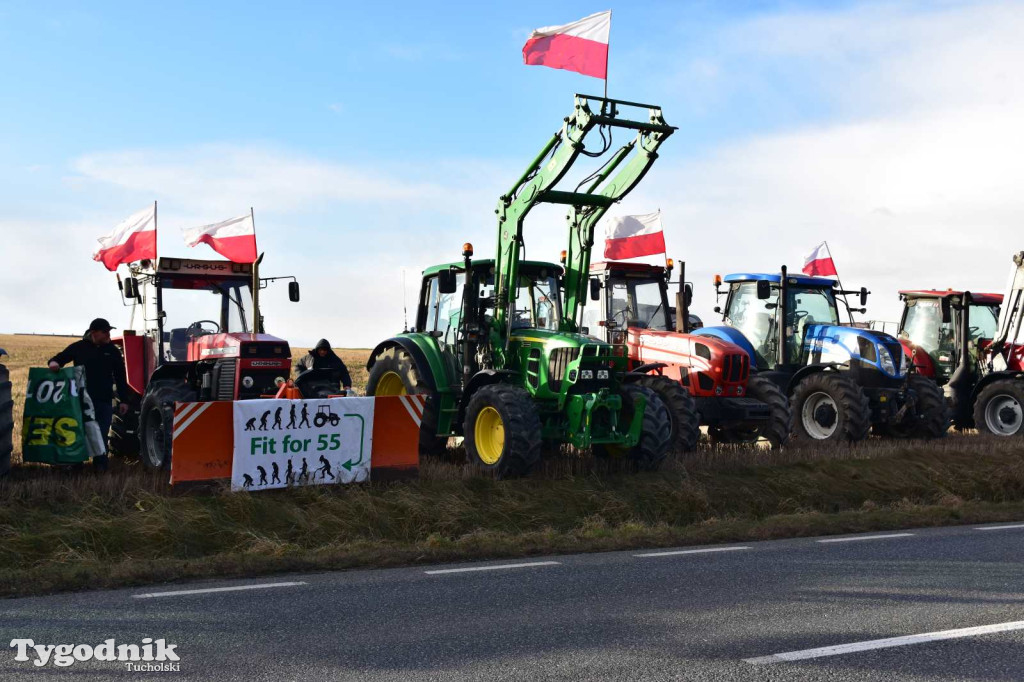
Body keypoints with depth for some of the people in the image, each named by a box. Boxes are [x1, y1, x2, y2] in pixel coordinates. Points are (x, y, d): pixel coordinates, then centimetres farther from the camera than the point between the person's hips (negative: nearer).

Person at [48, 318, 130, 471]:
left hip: (104, 400, 1)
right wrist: (54, 362, -19)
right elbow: (61, 357, 7)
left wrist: (123, 400, 5)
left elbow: (120, 377, 8)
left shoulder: (112, 350, 5)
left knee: (101, 434, 1)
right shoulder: (79, 347, 1)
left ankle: (100, 464, 8)